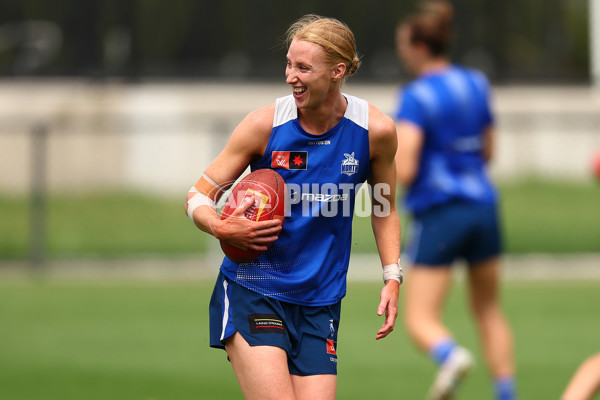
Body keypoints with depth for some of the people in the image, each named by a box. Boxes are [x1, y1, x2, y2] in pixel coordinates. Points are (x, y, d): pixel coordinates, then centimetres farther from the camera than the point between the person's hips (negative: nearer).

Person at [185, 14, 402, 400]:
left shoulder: (376, 130, -4)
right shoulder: (265, 124, -9)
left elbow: (384, 208, 14)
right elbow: (199, 195, -1)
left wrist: (392, 279, 4)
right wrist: (222, 228, -22)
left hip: (319, 304, 3)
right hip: (250, 292, -3)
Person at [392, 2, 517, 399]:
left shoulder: (416, 97, -12)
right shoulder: (477, 84, 8)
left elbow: (403, 171, -18)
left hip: (438, 212, -6)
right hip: (483, 205, 6)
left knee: (420, 319, -2)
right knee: (488, 310, 19)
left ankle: (452, 355, -33)